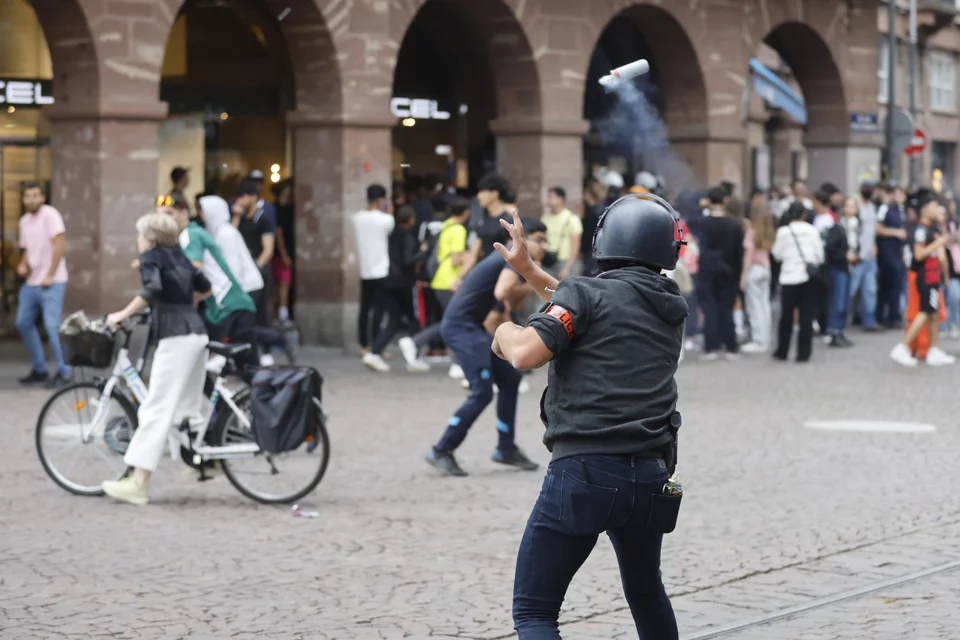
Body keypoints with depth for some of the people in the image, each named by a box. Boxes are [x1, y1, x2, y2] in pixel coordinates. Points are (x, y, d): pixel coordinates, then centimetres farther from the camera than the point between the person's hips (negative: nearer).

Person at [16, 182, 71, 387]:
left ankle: (63, 373, -1)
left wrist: (50, 276, -17)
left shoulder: (49, 215, -11)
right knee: (23, 323, 11)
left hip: (51, 282, -9)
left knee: (52, 327, -11)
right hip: (32, 281, 9)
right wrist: (23, 265, 2)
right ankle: (39, 369, 22)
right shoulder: (25, 220, 13)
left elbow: (60, 245, -16)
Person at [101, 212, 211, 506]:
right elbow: (204, 288, 28)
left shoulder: (151, 256, -3)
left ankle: (138, 484, -14)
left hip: (175, 338, -8)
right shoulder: (178, 255, 19)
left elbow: (152, 289, -21)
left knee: (156, 410, -10)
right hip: (196, 333, 8)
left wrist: (122, 314, -16)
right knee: (189, 407, 22)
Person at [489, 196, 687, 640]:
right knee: (645, 592, 30)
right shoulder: (672, 311, 16)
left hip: (584, 471, -6)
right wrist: (527, 269, 35)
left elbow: (526, 354, -16)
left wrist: (505, 332, 7)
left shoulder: (587, 293, -3)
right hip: (651, 479, 6)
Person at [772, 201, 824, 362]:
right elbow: (820, 255, 0)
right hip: (808, 277, 1)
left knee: (786, 316, 10)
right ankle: (803, 353, 2)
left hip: (789, 278, -1)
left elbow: (777, 254, 0)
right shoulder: (813, 231, -3)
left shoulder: (783, 231, -7)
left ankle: (782, 352, 15)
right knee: (806, 317, 3)